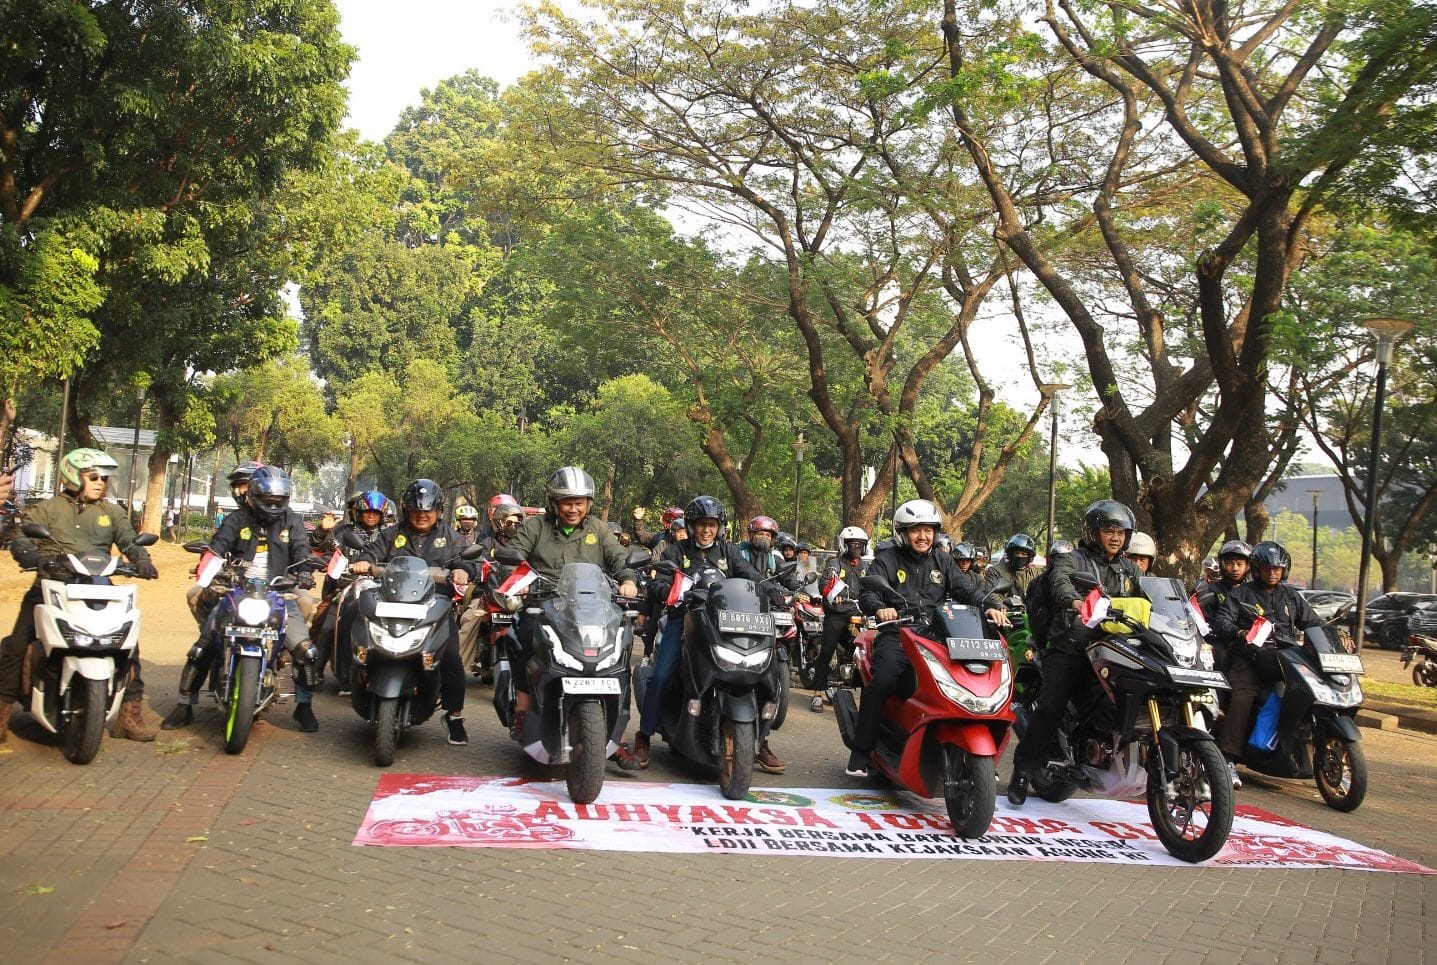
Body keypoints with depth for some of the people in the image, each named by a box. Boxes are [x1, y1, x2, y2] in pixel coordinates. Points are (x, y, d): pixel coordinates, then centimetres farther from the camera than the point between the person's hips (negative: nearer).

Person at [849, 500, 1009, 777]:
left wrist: (988, 607, -15)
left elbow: (966, 589, 6)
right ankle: (860, 753, -19)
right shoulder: (886, 561, 7)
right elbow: (867, 593, -6)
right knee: (881, 683, -28)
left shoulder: (942, 563, 19)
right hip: (897, 635, -3)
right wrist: (879, 608, -30)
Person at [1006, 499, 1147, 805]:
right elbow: (1059, 583, -18)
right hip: (1069, 649, -5)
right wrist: (1075, 601, -41)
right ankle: (1022, 773, -7)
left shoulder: (1129, 570, 22)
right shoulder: (1072, 560, 3)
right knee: (1050, 708, -14)